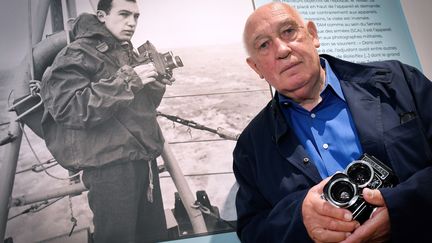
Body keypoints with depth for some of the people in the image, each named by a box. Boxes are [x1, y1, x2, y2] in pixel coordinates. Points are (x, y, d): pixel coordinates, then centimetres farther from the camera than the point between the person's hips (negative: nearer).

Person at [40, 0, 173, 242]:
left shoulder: (129, 53, 18)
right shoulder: (77, 55, -7)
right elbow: (68, 108, -21)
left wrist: (157, 83, 2)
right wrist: (125, 81, -23)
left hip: (145, 157, 8)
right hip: (110, 164, -8)